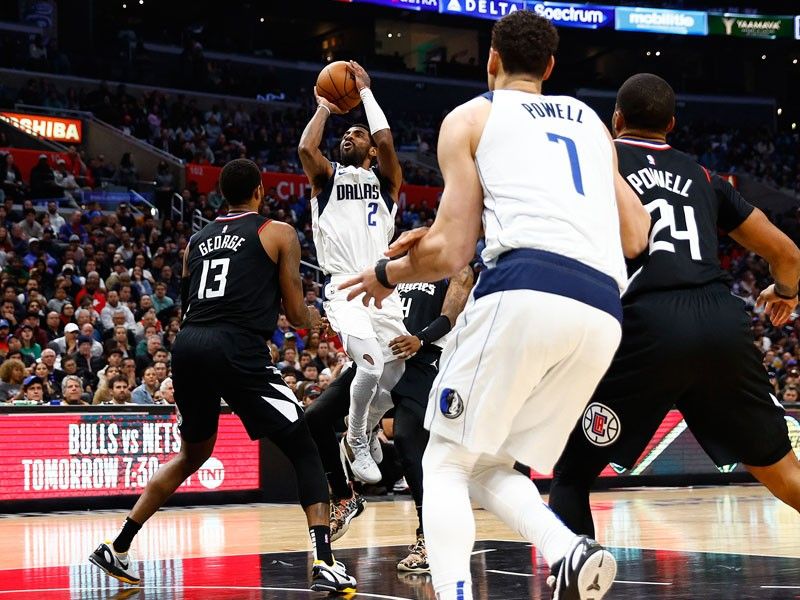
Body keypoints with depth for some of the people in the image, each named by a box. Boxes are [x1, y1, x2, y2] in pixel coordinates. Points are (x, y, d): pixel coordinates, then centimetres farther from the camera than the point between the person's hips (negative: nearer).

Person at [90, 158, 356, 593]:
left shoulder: (197, 239, 23)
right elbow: (296, 314, 9)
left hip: (188, 345, 6)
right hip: (238, 348, -5)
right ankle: (324, 563, -10)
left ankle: (117, 549, 27)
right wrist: (312, 319, 30)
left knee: (193, 454, 27)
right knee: (305, 452, 5)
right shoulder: (278, 233, 9)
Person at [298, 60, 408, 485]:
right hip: (345, 289, -3)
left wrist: (365, 91, 2)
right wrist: (324, 108, 5)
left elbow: (386, 141, -7)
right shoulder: (327, 178, 12)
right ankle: (356, 442, -2)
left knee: (397, 372, 2)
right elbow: (306, 148, -10)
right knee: (371, 364, -24)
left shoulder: (385, 179, 13)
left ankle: (361, 437, 28)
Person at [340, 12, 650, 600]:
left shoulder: (471, 117, 14)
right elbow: (636, 237, 26)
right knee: (490, 466, 18)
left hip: (526, 290, -5)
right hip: (602, 313, 5)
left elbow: (451, 252, 7)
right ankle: (572, 552, -10)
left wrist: (386, 275, 25)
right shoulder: (590, 119, 29)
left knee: (446, 463, 8)